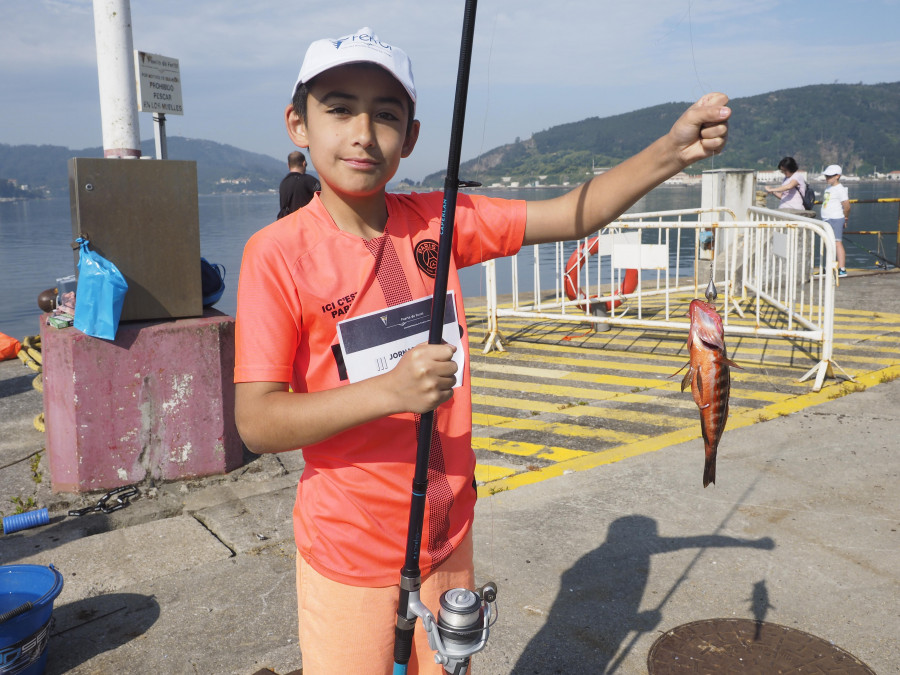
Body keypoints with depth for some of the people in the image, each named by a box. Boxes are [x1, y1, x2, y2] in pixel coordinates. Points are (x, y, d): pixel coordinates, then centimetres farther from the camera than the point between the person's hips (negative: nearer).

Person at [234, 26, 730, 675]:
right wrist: (388, 390, -29)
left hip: (449, 536, 4)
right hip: (350, 559, -4)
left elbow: (571, 214, -2)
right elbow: (256, 421, -18)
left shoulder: (439, 222, -3)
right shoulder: (278, 252, -15)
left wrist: (672, 150, -16)